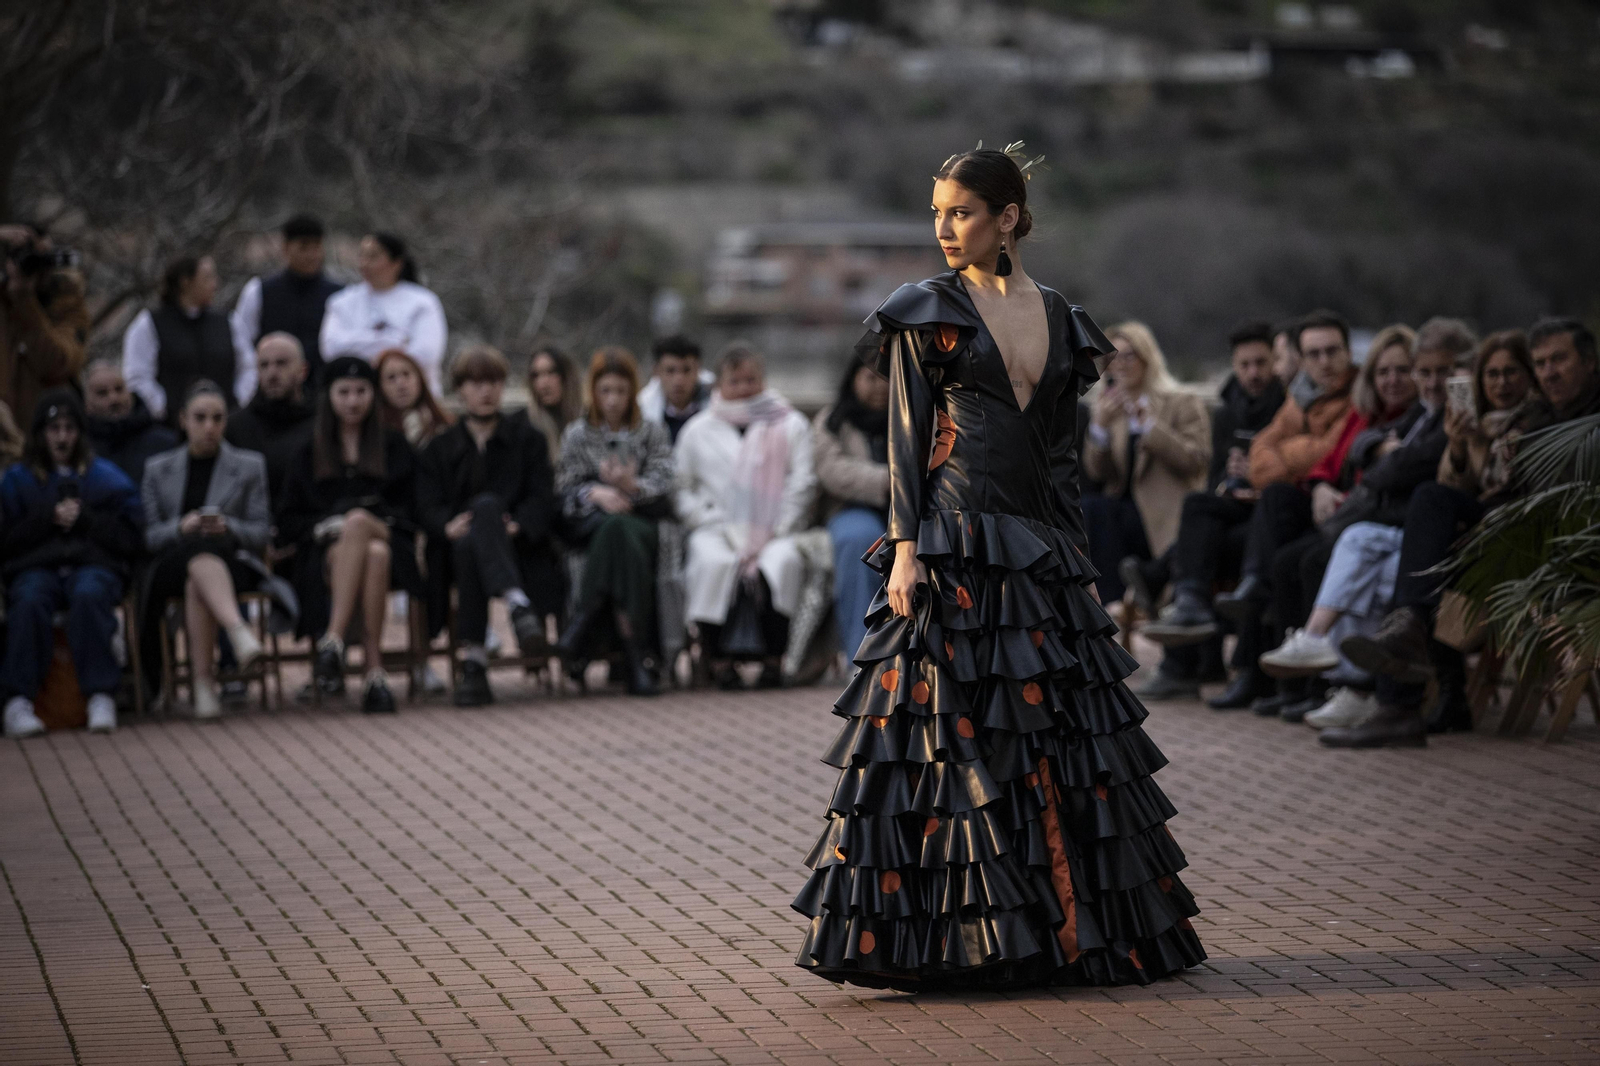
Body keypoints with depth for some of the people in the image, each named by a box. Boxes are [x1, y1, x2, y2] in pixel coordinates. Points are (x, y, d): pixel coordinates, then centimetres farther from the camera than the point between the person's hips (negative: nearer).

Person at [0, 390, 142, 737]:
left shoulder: (106, 477, 18)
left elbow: (131, 539, 10)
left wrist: (84, 519, -2)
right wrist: (49, 518, -5)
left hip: (93, 567, 0)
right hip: (36, 568, 0)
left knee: (89, 594, -37)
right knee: (29, 600, -36)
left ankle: (101, 696, -41)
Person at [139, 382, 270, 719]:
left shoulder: (250, 466, 17)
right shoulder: (157, 470, 19)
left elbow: (261, 533, 9)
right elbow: (146, 536, 9)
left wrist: (228, 527, -13)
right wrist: (181, 528, -13)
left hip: (232, 563, 0)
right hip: (171, 563, 0)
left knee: (196, 584, -40)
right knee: (200, 548, -40)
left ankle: (203, 680, -46)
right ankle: (238, 630, -63)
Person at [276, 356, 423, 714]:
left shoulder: (395, 449, 23)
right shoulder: (309, 453, 21)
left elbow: (408, 513, 14)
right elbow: (287, 522, 14)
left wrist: (366, 523, -7)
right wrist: (325, 527, -7)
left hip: (386, 541, 1)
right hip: (324, 551, -1)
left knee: (373, 549, -40)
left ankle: (333, 641, -48)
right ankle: (374, 671, -49)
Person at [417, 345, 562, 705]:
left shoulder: (527, 439, 20)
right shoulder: (439, 448, 22)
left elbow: (541, 499, 5)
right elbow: (427, 505, 5)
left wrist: (518, 527, -18)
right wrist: (449, 526, -20)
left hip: (518, 550, -1)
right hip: (458, 551, 1)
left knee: (485, 505, -35)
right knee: (468, 542, -37)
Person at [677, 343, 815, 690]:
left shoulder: (791, 425, 14)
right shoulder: (698, 431, 17)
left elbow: (802, 484, 6)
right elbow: (682, 491, 12)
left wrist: (773, 534, -8)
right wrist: (719, 526, -4)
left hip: (776, 533, 0)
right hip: (718, 530, 0)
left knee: (782, 560, -35)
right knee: (714, 562, -35)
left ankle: (774, 658, -28)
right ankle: (718, 657, -28)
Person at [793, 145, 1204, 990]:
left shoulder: (1058, 319, 14)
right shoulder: (925, 314, 2)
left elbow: (1062, 453, 16)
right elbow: (905, 440, -2)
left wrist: (1078, 560, 11)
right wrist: (905, 548, -12)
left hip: (1038, 552, 5)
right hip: (951, 548, -5)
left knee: (1058, 747, 4)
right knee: (950, 734, -8)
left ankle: (1074, 931, 11)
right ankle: (945, 938, -5)